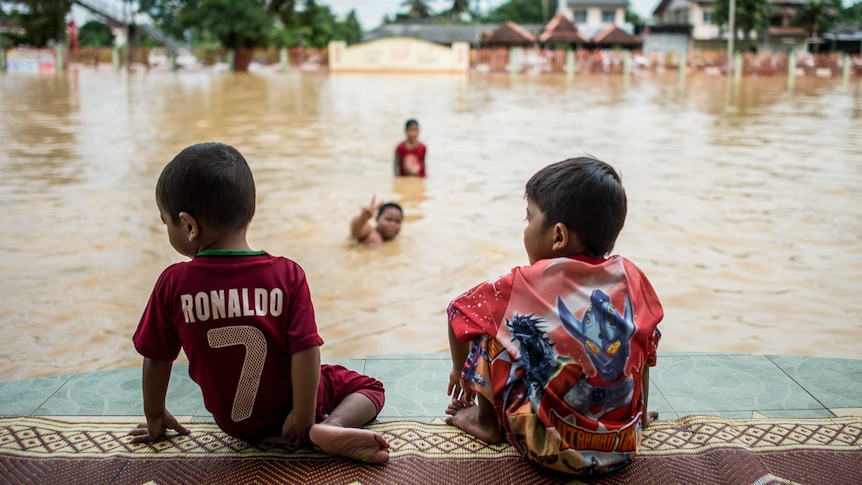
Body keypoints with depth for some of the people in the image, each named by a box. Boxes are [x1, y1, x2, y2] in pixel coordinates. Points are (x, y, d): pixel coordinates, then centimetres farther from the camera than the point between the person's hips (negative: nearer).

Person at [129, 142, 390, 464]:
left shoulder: (173, 284, -18)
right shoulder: (286, 275, -20)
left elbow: (156, 359, -6)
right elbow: (306, 350, -24)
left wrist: (155, 417, 10)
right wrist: (303, 417, -15)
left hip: (234, 423, 6)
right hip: (288, 411, -6)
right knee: (370, 387, 13)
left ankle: (272, 439, 13)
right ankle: (333, 426, -12)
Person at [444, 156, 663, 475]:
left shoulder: (528, 284, -12)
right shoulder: (631, 278, -2)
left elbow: (459, 313, 1)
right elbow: (647, 353, 10)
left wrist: (460, 369, 20)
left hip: (548, 446, -4)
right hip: (622, 447, 5)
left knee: (490, 329, 6)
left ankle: (487, 421, 21)